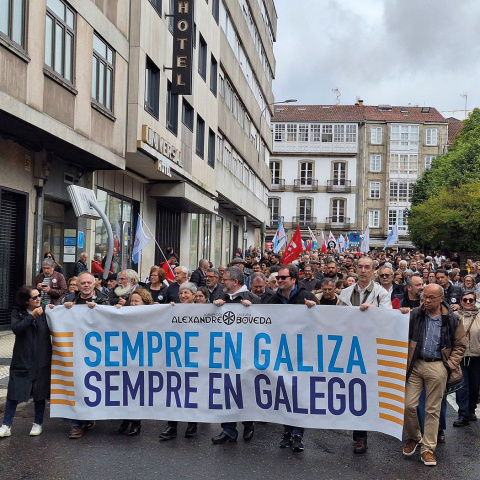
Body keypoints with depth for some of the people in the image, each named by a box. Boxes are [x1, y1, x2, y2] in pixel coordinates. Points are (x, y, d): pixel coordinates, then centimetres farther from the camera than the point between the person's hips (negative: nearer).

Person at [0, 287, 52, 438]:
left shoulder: (44, 310, 1)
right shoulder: (17, 312, 0)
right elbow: (16, 328, -16)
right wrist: (32, 316, -21)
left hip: (41, 360, 1)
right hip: (22, 360, -1)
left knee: (40, 392, 8)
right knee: (14, 392, -1)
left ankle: (38, 424, 23)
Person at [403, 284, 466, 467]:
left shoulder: (452, 320, 1)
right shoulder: (414, 315, 1)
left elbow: (460, 345, 8)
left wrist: (450, 365, -1)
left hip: (437, 367, -1)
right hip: (415, 365, 1)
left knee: (432, 410, 5)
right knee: (408, 405, -1)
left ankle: (428, 448, 15)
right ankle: (414, 437, 24)